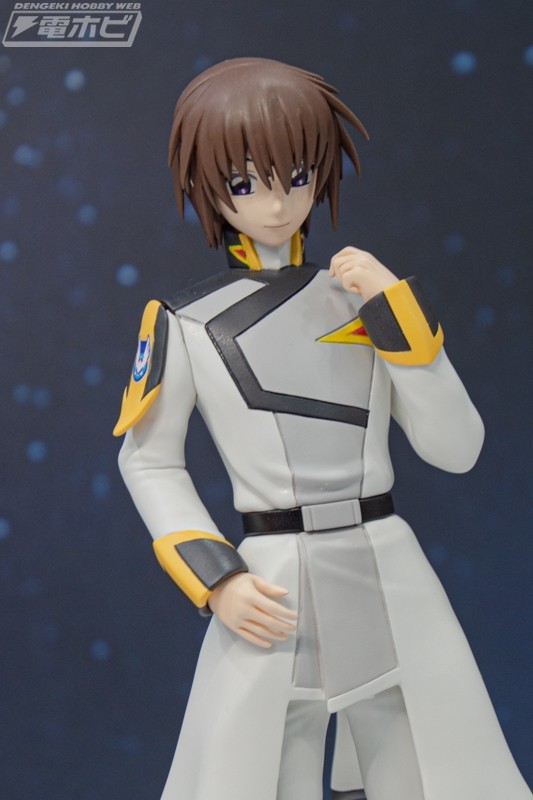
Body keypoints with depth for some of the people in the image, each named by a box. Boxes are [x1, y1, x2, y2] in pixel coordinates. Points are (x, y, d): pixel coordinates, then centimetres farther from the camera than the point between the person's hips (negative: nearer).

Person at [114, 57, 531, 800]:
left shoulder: (371, 299, 5)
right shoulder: (188, 324, 0)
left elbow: (457, 448, 2)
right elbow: (149, 462, 9)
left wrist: (401, 315, -7)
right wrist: (216, 582, -3)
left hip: (392, 585, 2)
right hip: (273, 598, -2)